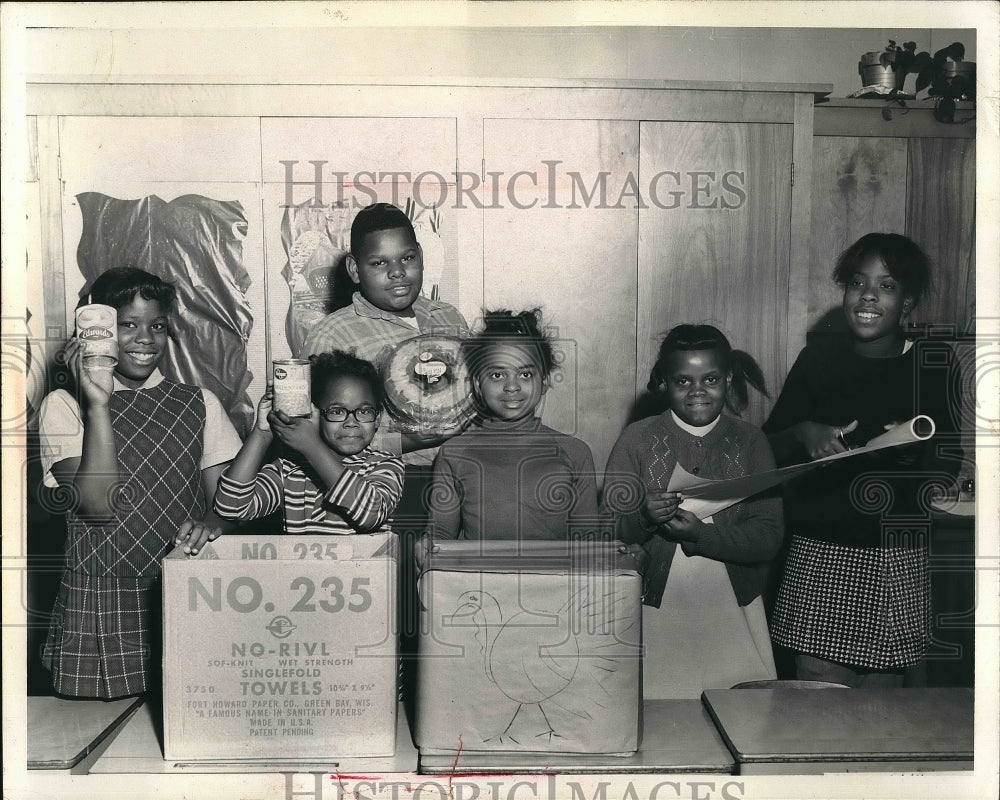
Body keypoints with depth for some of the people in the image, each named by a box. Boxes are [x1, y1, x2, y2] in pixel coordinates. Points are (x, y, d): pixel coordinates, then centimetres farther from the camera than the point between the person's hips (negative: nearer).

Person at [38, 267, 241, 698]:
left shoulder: (199, 403, 10)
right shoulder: (64, 405, 4)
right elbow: (98, 502, -9)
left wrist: (213, 521, -17)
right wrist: (98, 404, -14)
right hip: (101, 601, -1)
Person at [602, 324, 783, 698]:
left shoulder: (749, 441, 3)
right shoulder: (638, 438, 0)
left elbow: (769, 536, -5)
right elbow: (608, 535, -3)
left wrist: (699, 534, -19)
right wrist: (644, 518, -23)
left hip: (733, 614, 1)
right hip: (656, 614, -1)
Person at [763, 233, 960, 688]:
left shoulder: (931, 367, 3)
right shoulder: (818, 361, 4)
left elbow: (948, 472, 7)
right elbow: (766, 449, 8)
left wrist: (918, 448, -14)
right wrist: (803, 434, -12)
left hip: (898, 560, 0)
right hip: (820, 554, 0)